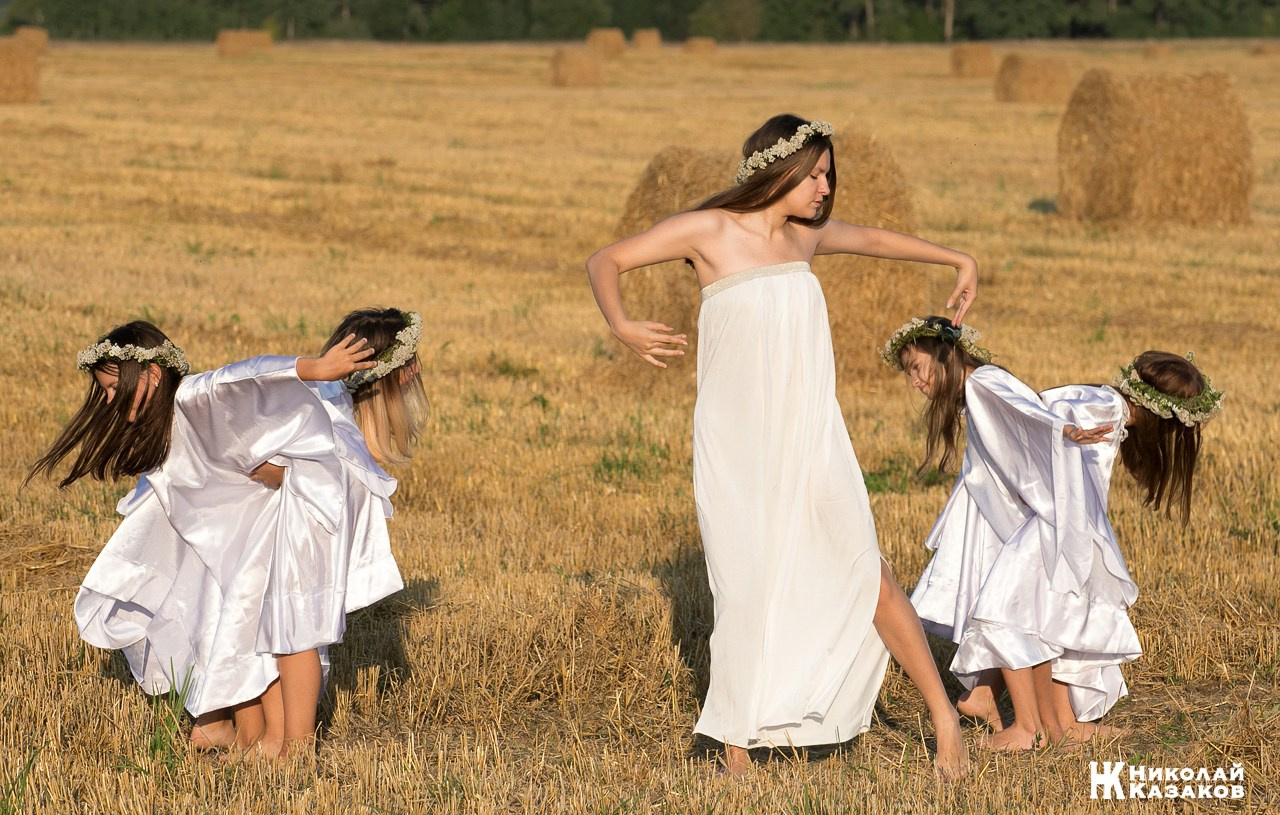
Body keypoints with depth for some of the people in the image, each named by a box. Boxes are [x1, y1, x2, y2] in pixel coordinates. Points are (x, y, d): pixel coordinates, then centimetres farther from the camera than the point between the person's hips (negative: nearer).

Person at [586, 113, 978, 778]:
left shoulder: (807, 235, 9)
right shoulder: (710, 231, -6)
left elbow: (874, 239, 30)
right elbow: (605, 262, -4)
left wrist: (957, 260, 37)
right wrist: (621, 328, -22)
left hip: (810, 441, 4)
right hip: (736, 445, -4)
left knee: (866, 573, -1)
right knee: (748, 590, -1)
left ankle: (943, 715, 8)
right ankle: (737, 743, 12)